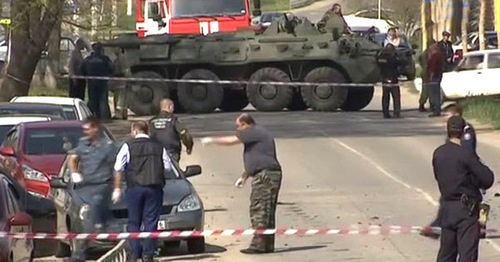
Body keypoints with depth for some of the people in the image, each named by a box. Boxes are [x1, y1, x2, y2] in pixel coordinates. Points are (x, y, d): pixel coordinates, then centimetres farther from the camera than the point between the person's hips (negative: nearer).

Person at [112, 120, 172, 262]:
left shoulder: (128, 146, 1)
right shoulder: (159, 147, 7)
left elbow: (118, 169, 0)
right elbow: (168, 167, 8)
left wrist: (117, 188, 5)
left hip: (134, 188, -1)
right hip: (155, 188, 1)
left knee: (134, 223, 8)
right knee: (151, 222, 3)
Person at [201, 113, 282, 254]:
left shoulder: (254, 132, -8)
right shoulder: (258, 134, 25)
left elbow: (231, 140, -7)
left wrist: (212, 140, 6)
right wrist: (244, 177, 36)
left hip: (265, 175, -11)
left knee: (259, 211, -11)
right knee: (266, 212, 11)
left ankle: (258, 245, -13)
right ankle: (267, 245, 13)